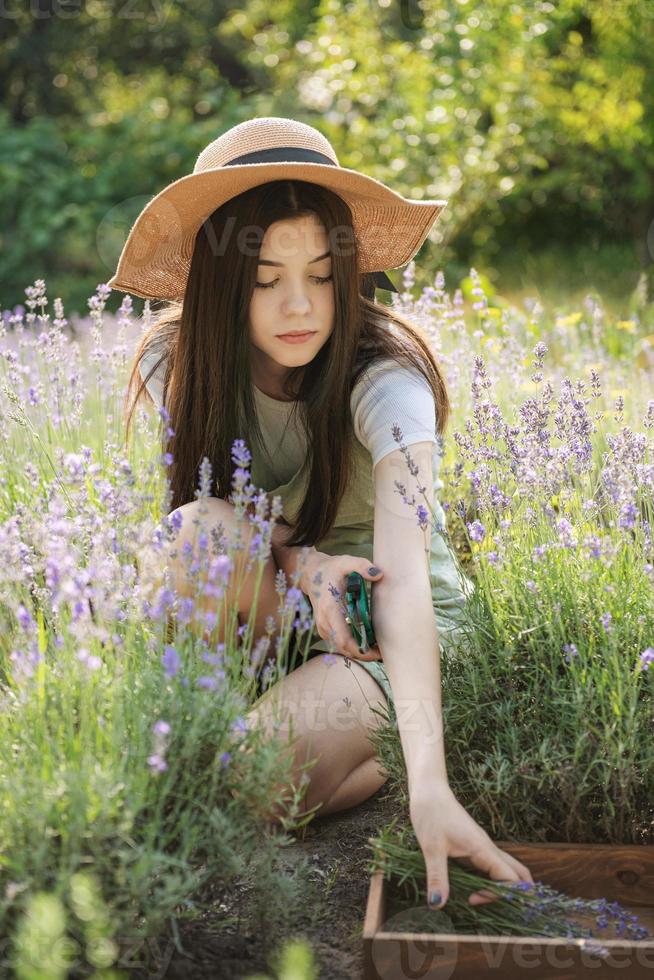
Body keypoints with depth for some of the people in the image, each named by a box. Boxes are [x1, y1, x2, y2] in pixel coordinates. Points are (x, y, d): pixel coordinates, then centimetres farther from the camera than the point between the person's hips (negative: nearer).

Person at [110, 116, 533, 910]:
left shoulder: (385, 382, -26)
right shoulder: (179, 363, -13)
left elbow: (403, 579, -38)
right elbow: (205, 502, -3)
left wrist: (429, 784, -50)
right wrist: (295, 558, -26)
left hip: (387, 631, -3)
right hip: (271, 612, 4)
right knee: (202, 530, -31)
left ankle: (390, 753, 0)